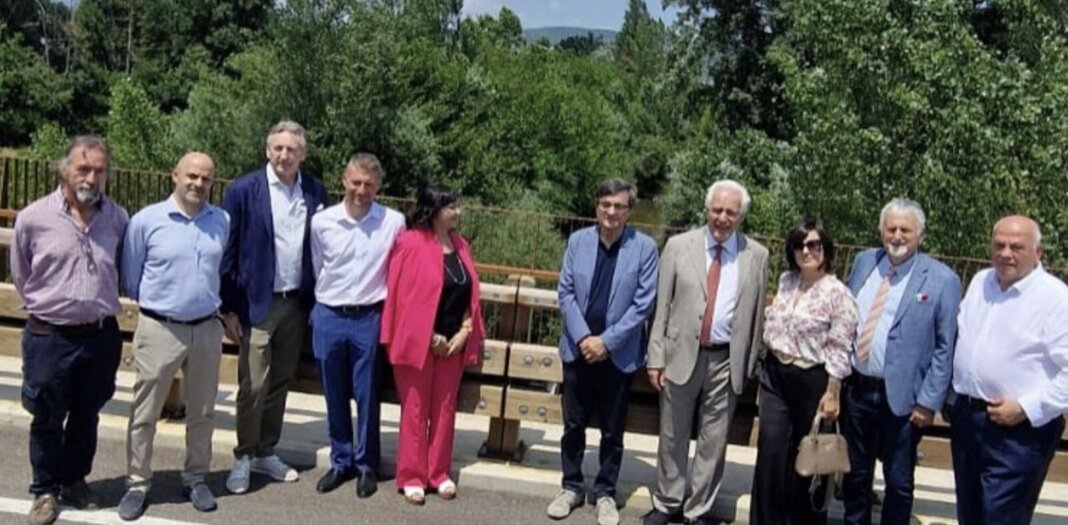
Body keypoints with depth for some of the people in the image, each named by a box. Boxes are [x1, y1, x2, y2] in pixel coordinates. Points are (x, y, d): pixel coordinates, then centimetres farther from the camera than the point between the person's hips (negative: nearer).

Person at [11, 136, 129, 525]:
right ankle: (45, 490, 30)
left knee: (86, 415, 18)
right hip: (49, 337, -2)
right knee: (47, 419, 12)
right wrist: (47, 306, 12)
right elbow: (21, 277, 5)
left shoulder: (118, 218, -4)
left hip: (101, 335, 2)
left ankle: (75, 479, 37)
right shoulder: (32, 218, -9)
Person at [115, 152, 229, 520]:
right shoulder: (146, 220, -7)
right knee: (145, 412, 6)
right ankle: (137, 484, 20)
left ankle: (195, 479, 28)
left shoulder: (223, 222, -1)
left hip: (207, 329, 3)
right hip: (159, 329, -2)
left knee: (202, 412, 13)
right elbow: (130, 277, 5)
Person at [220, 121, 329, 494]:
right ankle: (244, 457, 16)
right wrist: (229, 309, -8)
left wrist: (317, 299, 4)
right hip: (257, 303, -4)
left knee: (280, 383, 13)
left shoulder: (315, 192, 2)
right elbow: (227, 253, -6)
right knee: (253, 385, -2)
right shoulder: (243, 191, -8)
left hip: (297, 303, 4)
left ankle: (266, 453, 28)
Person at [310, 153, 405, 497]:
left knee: (367, 397, 7)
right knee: (335, 397, 12)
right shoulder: (322, 222, -4)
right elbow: (317, 270, 11)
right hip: (329, 317, 2)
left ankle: (366, 465, 23)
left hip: (369, 318, -2)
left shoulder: (394, 222, -8)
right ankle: (341, 461, 28)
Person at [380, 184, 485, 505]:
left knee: (445, 409, 12)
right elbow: (404, 296, -14)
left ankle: (439, 473, 24)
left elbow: (470, 293, 11)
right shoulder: (411, 243, -12)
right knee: (416, 410, 4)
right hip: (419, 341, -6)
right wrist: (430, 337, -13)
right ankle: (412, 477, 15)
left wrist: (464, 332, -1)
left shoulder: (459, 245, 8)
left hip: (453, 342, 6)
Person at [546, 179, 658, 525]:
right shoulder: (578, 240, 2)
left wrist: (607, 341, -13)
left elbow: (644, 303, -8)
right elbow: (565, 292, 1)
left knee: (612, 431, 9)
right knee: (573, 425, 11)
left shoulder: (645, 247, -5)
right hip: (578, 348, 2)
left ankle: (605, 493, 24)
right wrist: (583, 337, -11)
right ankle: (571, 487, 27)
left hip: (619, 353, -2)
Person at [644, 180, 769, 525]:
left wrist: (750, 364, 4)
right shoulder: (679, 246, 0)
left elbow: (756, 314, 5)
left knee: (714, 440, 9)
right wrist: (656, 357, -4)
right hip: (682, 354, 0)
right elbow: (662, 306, 0)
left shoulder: (756, 255, 2)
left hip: (727, 360, 0)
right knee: (672, 436, 11)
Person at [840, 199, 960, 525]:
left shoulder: (942, 280, -9)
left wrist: (929, 402, -12)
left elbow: (945, 347, -9)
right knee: (855, 473, 18)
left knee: (898, 482, 10)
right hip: (856, 388, 4)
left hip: (902, 397, -4)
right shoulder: (863, 262, 5)